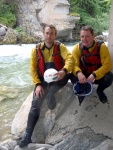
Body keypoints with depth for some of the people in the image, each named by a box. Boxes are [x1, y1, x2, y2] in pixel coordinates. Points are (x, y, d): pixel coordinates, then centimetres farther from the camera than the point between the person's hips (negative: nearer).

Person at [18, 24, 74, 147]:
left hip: (58, 79, 0)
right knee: (35, 104, -14)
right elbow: (33, 68, 1)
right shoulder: (36, 49, 2)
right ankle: (27, 136, -9)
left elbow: (70, 59, -19)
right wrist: (38, 84, -12)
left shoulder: (60, 47, -2)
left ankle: (50, 94, -15)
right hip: (43, 80, 1)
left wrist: (64, 71, -41)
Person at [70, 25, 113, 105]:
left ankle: (100, 90, 6)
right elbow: (74, 64, -19)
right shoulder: (77, 48, -13)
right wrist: (78, 73, -43)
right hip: (83, 75, 1)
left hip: (98, 76, 0)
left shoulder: (102, 46, -18)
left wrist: (94, 75, -35)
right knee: (73, 77, -30)